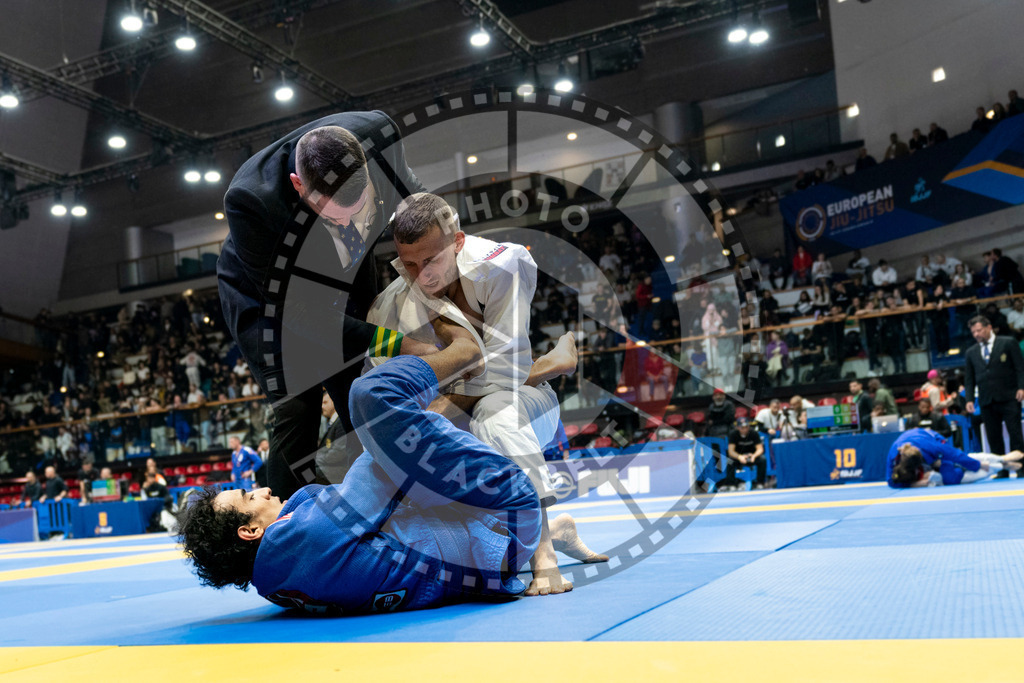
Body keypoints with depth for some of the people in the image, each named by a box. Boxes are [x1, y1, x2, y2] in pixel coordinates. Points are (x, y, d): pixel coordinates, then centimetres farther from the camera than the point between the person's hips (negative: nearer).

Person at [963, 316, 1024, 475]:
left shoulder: (1008, 343, 4)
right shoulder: (971, 352, 14)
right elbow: (969, 378, 13)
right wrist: (969, 399, 2)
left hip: (1008, 397, -3)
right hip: (986, 401, 3)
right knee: (994, 438, 2)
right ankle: (1001, 470, 6)